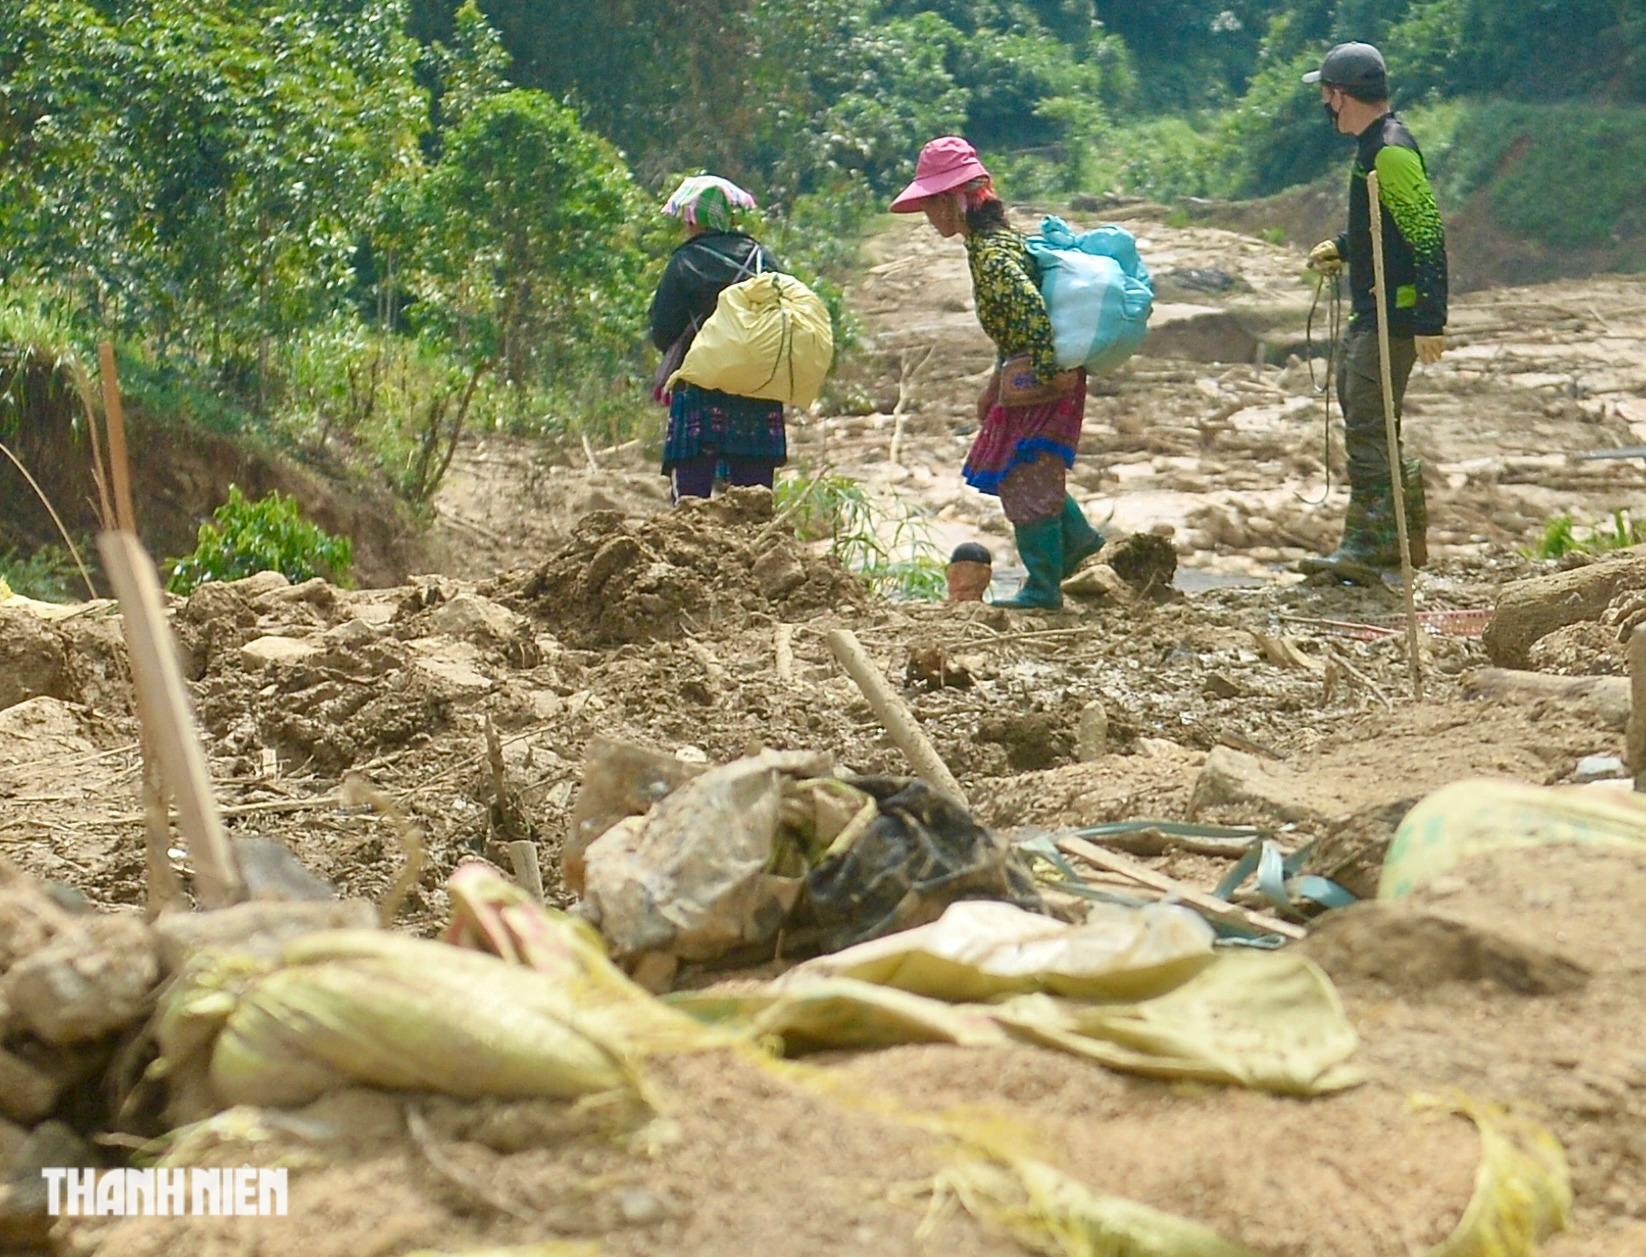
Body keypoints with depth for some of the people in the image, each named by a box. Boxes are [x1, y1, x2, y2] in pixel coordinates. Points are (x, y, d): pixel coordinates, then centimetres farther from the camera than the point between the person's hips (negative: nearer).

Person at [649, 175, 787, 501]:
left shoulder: (684, 262, -5)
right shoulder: (763, 258, 6)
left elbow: (662, 333, -4)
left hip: (701, 392, -4)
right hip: (760, 397, 4)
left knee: (691, 498, -3)